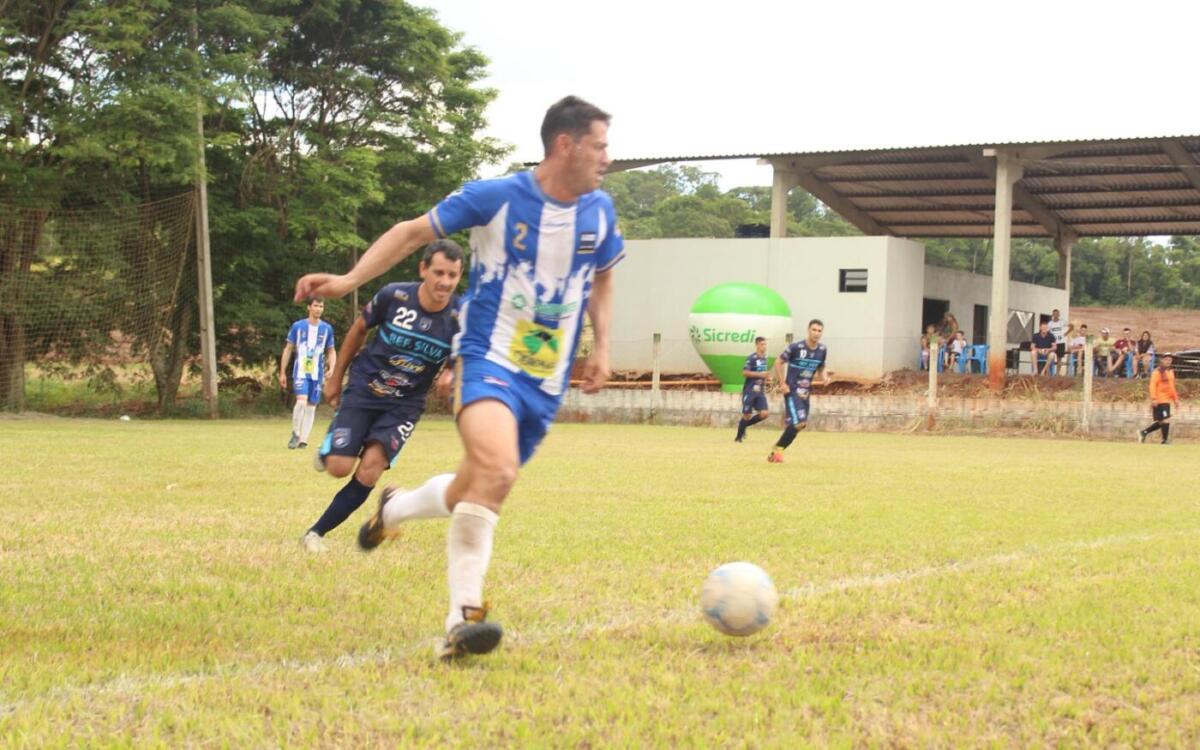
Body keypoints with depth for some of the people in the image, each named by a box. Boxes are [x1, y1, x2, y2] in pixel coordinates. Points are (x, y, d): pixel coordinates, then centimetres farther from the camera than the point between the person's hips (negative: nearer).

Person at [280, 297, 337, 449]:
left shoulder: (327, 329, 5)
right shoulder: (297, 326, -1)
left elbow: (331, 351, 13)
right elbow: (288, 349, 6)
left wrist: (332, 369, -3)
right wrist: (282, 373, 4)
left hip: (317, 374, 3)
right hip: (300, 372, -3)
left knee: (311, 407, 4)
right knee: (301, 401, -20)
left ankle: (303, 439, 12)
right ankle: (295, 434, -2)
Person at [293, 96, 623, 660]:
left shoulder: (599, 212, 4)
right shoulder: (494, 197, -10)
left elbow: (601, 279, 23)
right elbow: (413, 232, -1)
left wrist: (600, 348, 12)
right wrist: (350, 279, -11)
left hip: (548, 382, 6)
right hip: (488, 359, -6)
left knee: (477, 491, 12)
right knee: (497, 469, -31)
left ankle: (393, 509, 44)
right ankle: (463, 617, -27)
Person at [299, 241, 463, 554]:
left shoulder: (460, 319, -14)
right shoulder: (393, 296, -15)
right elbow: (359, 329, 3)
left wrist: (452, 374, -23)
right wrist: (335, 378, 10)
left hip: (405, 405, 1)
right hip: (364, 389, -1)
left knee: (368, 472, -15)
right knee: (339, 467, -13)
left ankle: (316, 532, 2)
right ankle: (326, 452, 26)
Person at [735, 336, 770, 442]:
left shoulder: (764, 358, 11)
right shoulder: (751, 358, -11)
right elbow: (744, 372, -18)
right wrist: (760, 374, -22)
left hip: (760, 391, 6)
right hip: (750, 391, -6)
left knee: (764, 414, -7)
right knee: (747, 415, -3)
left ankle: (744, 425, 14)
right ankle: (738, 437, 13)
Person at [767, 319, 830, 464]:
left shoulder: (822, 350, 2)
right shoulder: (795, 347, -15)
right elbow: (778, 362, -7)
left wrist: (824, 376, -4)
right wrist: (782, 383, -12)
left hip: (805, 391, 7)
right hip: (792, 390, -7)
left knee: (800, 424, 9)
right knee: (798, 422, -18)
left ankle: (777, 450, 24)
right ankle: (778, 449, -3)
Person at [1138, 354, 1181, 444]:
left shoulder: (1170, 372, 18)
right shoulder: (1157, 372, -9)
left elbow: (1172, 387, 25)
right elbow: (1152, 385, -15)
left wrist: (1175, 399, 21)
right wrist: (1154, 399, -23)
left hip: (1167, 400, 9)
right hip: (1159, 401, -9)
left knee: (1161, 422, 9)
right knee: (1166, 420, -10)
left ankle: (1143, 433, 20)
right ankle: (1165, 440, -2)